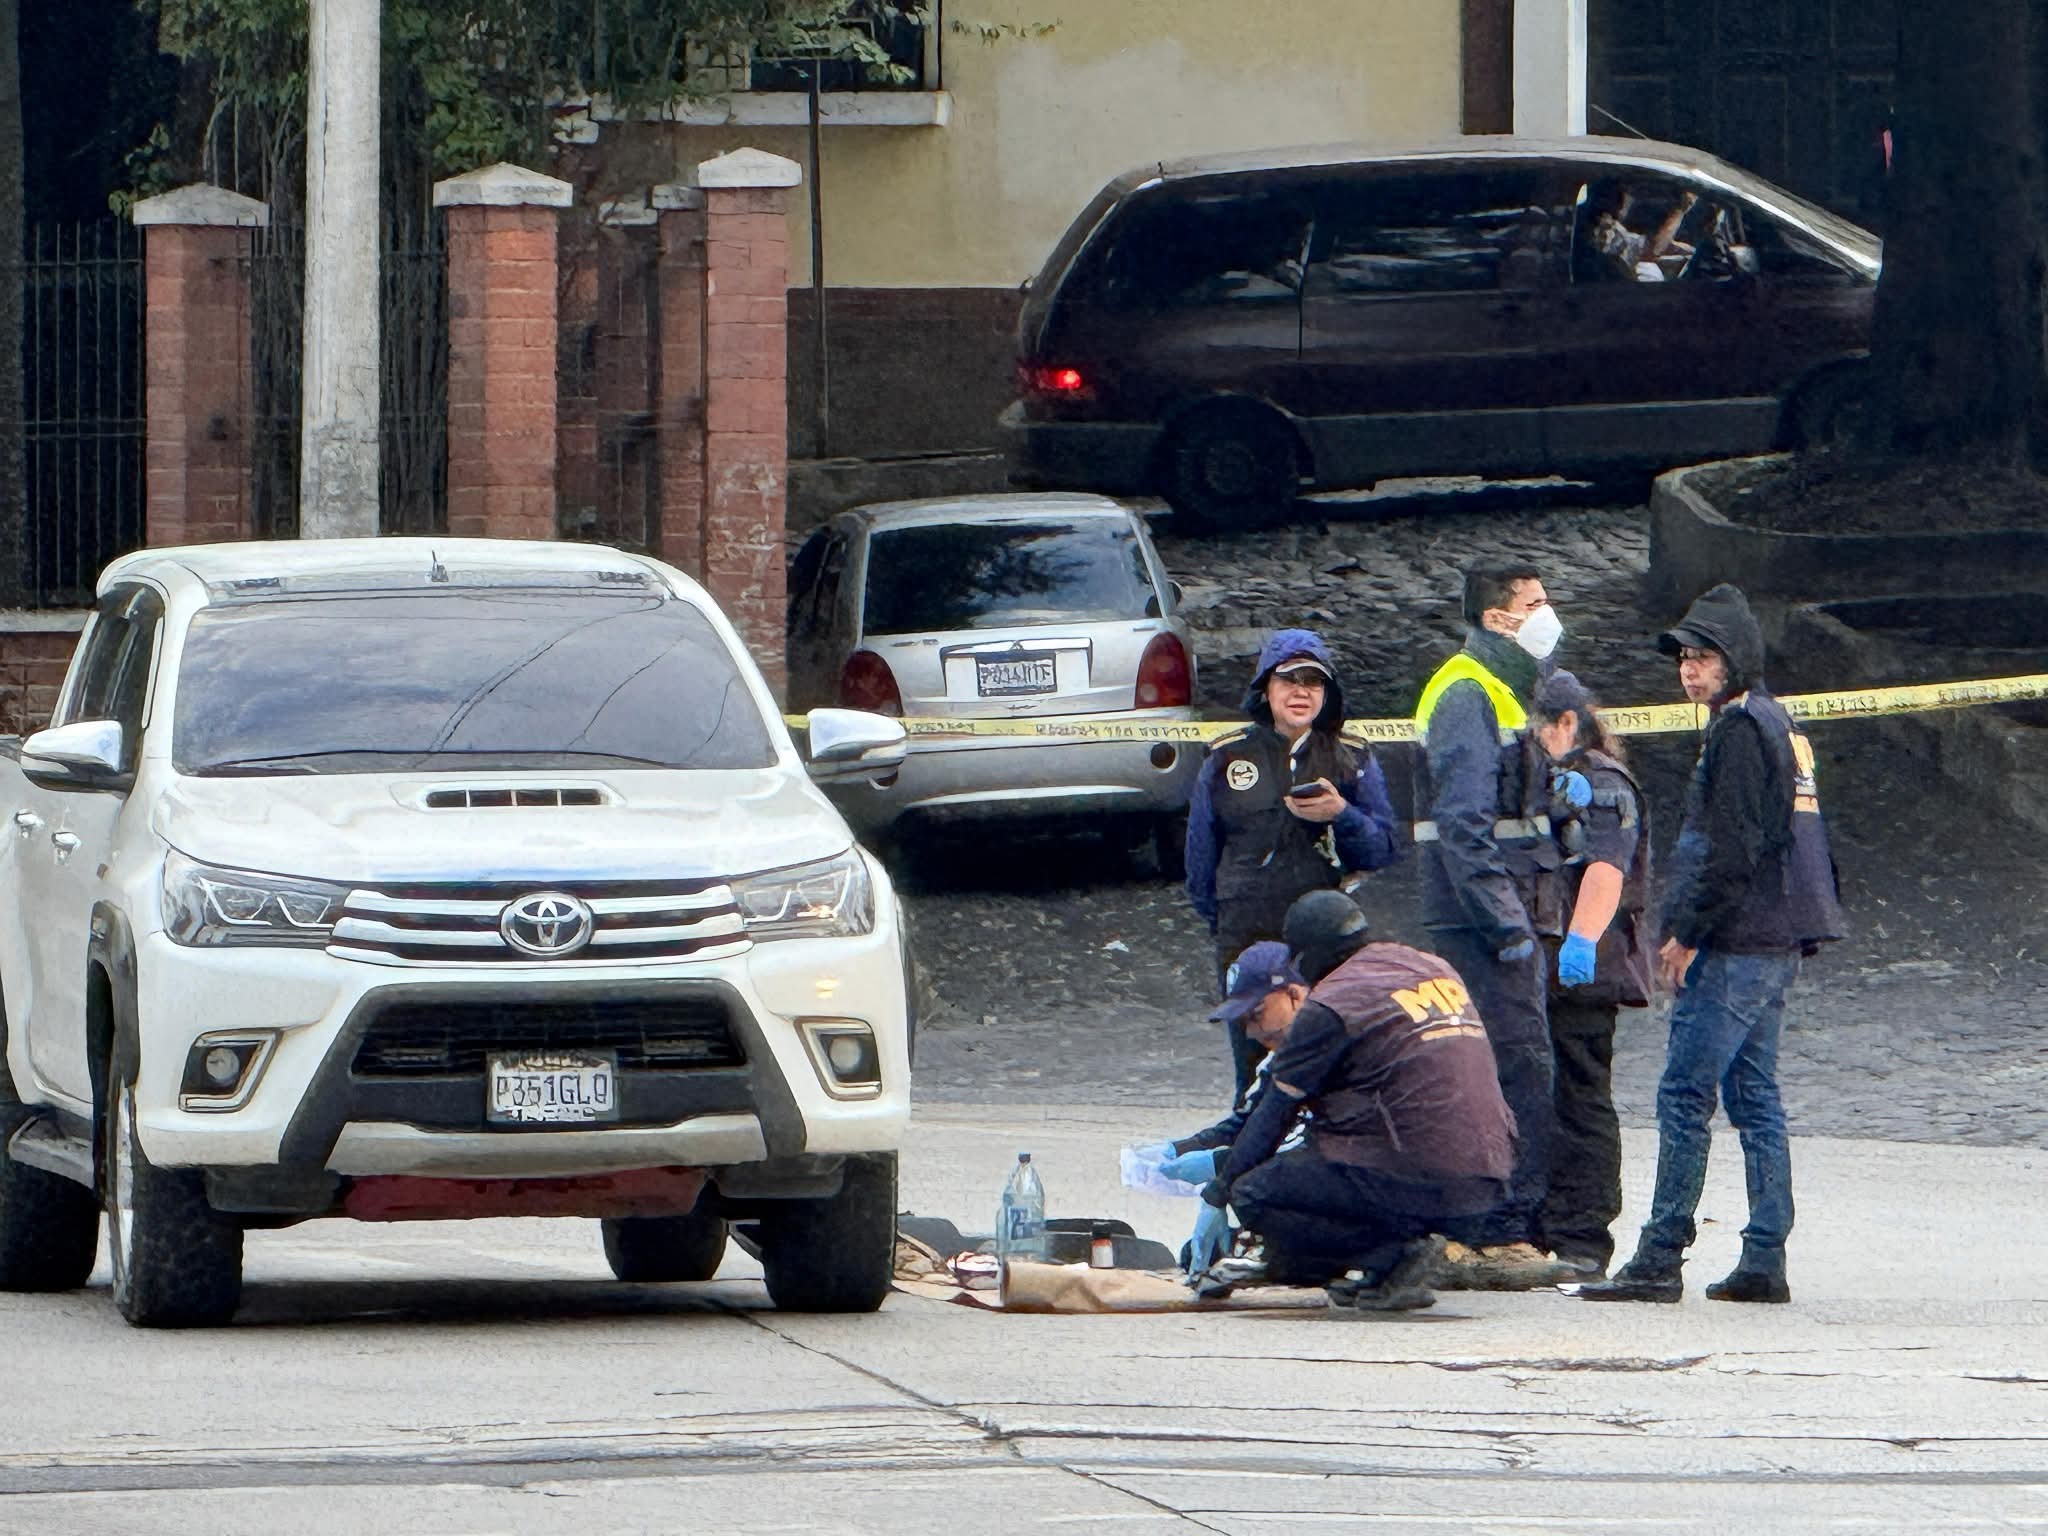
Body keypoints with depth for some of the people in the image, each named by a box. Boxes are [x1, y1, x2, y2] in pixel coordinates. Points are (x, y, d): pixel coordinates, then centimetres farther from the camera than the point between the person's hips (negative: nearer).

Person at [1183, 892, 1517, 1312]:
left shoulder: (1328, 1008, -5)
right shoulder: (1435, 970, 16)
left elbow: (1273, 1116, 1)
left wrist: (1216, 1199, 10)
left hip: (1417, 1179, -8)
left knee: (1253, 1193, -2)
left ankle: (1392, 1253, -10)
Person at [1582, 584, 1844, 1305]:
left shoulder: (1741, 730, -12)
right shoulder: (1777, 724, 18)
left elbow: (1732, 849, -19)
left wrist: (1687, 934, -14)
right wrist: (1690, 930, 17)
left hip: (1738, 947, -10)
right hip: (1776, 945, 10)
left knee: (1685, 1097, -9)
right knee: (1755, 1098, 10)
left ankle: (1660, 1258, -11)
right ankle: (1765, 1260, 9)